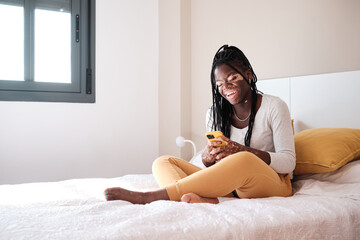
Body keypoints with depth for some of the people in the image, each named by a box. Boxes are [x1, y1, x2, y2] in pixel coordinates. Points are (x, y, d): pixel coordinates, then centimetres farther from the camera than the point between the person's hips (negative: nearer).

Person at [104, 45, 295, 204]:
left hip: (274, 182, -4)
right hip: (229, 186, 5)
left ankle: (148, 197, -37)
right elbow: (214, 164, 11)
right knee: (162, 163, -9)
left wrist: (241, 150, -22)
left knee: (245, 160, -39)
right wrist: (207, 158, -15)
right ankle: (202, 199, -44)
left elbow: (288, 162, -8)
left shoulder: (274, 107, -2)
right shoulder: (214, 113, 11)